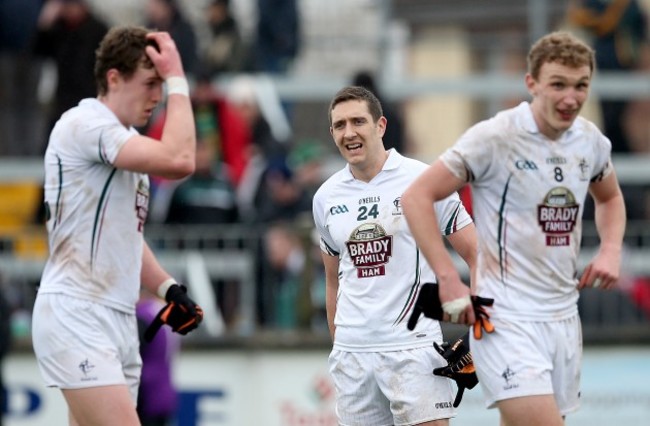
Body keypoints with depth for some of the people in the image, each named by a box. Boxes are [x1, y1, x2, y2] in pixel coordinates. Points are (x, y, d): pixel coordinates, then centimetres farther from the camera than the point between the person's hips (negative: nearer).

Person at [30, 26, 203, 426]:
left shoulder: (129, 141, 18)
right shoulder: (84, 123, -12)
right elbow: (179, 161, -23)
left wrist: (168, 288, 12)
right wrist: (177, 79, -14)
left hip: (119, 319, 9)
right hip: (76, 317, -9)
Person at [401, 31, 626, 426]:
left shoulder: (591, 141, 6)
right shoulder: (495, 138, -13)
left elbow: (610, 197, 28)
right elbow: (417, 197, -11)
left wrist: (611, 251, 8)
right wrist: (449, 280, -17)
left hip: (564, 317, 7)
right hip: (507, 319, -7)